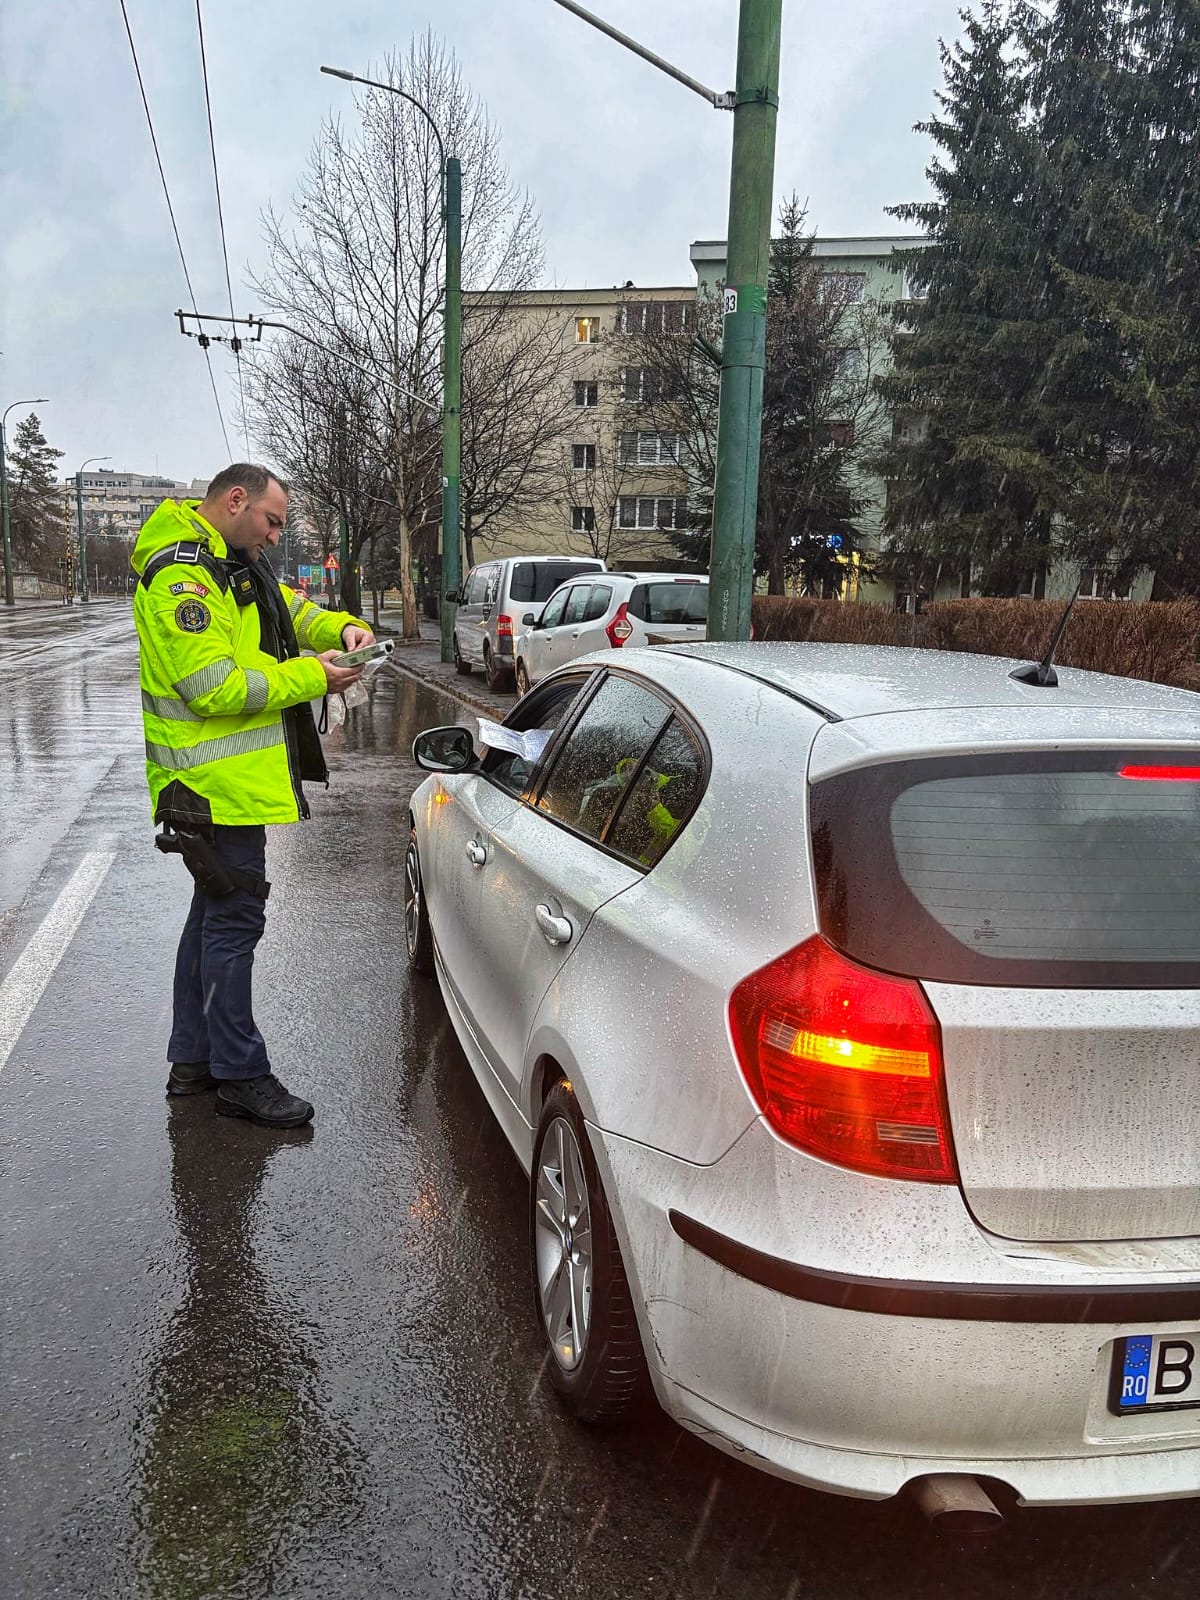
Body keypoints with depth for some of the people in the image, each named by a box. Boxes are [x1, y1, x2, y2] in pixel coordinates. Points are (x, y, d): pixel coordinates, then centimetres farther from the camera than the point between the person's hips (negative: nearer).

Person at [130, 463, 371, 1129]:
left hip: (234, 778, 11)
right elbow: (214, 688, -25)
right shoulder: (182, 578, -18)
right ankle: (240, 1075, 5)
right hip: (216, 784, -11)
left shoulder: (233, 565, 14)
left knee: (215, 911, 16)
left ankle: (193, 1058, 28)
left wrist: (341, 628, 4)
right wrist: (312, 676, -18)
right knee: (234, 919, -5)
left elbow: (290, 609, 26)